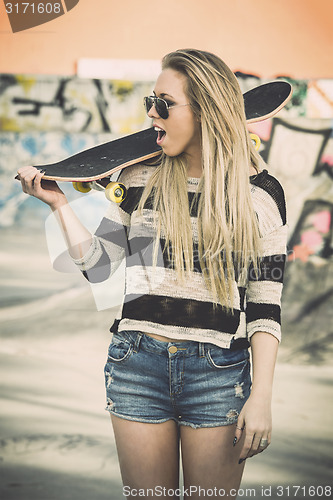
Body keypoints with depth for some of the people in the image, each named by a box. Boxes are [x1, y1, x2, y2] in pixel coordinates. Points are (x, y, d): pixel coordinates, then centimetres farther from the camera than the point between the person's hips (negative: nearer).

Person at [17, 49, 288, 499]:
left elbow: (265, 303, -2)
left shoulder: (260, 192, -1)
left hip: (220, 372, -2)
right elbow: (98, 266, 9)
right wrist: (59, 204, 0)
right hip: (137, 365, 2)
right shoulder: (139, 178, 5)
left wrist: (261, 396, -8)